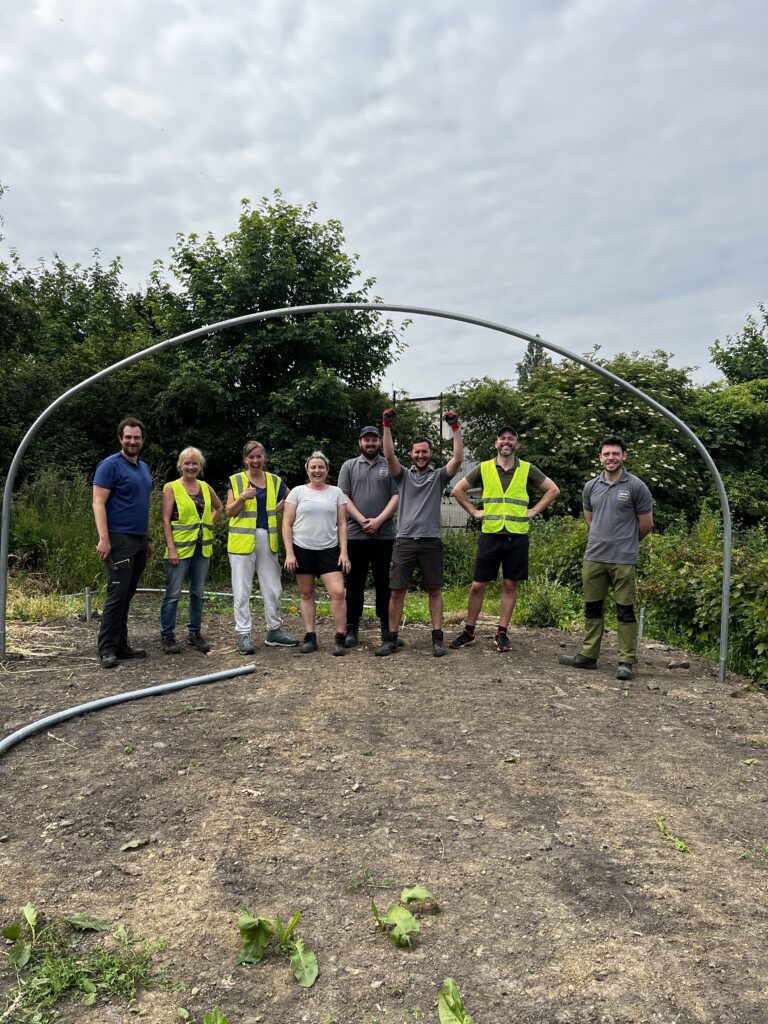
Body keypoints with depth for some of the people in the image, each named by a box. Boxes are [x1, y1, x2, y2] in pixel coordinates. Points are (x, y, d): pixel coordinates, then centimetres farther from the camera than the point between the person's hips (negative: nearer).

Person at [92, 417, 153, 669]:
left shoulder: (144, 468, 17)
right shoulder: (110, 465, -6)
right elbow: (98, 503, -12)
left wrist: (148, 539, 20)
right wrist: (103, 539, -21)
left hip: (140, 541, 7)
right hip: (119, 540, -7)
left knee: (127, 596, 10)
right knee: (116, 594, -8)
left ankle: (121, 645, 16)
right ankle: (107, 649, -1)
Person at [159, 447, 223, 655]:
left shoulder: (205, 487, 9)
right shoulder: (171, 488, -4)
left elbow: (219, 507, 27)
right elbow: (166, 520, -9)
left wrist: (209, 525, 12)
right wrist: (171, 548, -16)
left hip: (203, 547, 5)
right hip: (180, 547, -5)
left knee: (198, 592, 11)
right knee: (173, 593, -2)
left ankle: (194, 633, 21)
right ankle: (167, 636, 8)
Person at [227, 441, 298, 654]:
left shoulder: (274, 481, 8)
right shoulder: (236, 480, 0)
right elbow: (229, 512, -4)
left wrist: (276, 510, 6)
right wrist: (242, 498, -21)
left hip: (267, 539, 3)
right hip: (242, 540, -3)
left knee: (273, 588, 9)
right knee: (242, 590, -2)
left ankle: (274, 631, 21)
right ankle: (243, 635, 6)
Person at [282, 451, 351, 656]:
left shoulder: (336, 492, 7)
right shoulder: (298, 492, 3)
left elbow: (342, 524, 6)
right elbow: (287, 524, 1)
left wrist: (343, 552, -3)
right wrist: (289, 553, -7)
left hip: (329, 550, 0)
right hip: (302, 549, 0)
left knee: (338, 592, -11)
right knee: (306, 594, 6)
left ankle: (340, 638, 0)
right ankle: (310, 637, 15)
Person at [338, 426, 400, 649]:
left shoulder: (390, 466, 8)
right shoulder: (349, 466, 10)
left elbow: (397, 496, 0)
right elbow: (343, 497, 2)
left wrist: (378, 520, -12)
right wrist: (362, 521, -10)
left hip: (384, 535, 0)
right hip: (355, 534, 1)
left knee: (383, 581, 6)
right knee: (355, 582, 5)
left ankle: (386, 626, 17)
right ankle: (352, 627, 13)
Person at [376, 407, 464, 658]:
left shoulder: (439, 476, 8)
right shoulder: (404, 475, 10)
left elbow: (458, 459, -6)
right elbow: (389, 456, -5)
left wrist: (455, 428, -10)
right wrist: (387, 426, -11)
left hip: (431, 541, 0)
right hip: (404, 540, 1)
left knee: (434, 591, 5)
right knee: (396, 591, 1)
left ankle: (438, 638, 11)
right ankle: (391, 639, 8)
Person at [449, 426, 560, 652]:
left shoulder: (528, 470, 4)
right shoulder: (483, 469, 5)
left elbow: (553, 490, 9)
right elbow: (458, 490, 11)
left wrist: (534, 511, 1)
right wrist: (474, 512, 3)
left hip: (517, 536, 0)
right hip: (490, 535, 0)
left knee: (510, 585, 5)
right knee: (478, 585, 2)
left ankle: (502, 633, 16)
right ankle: (468, 632, 14)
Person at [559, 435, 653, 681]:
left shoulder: (636, 486, -5)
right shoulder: (590, 487, 8)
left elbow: (646, 524, 2)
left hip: (623, 560, -4)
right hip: (593, 557, 5)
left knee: (625, 611, 1)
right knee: (592, 608, 11)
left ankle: (626, 662, 8)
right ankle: (588, 655, 21)